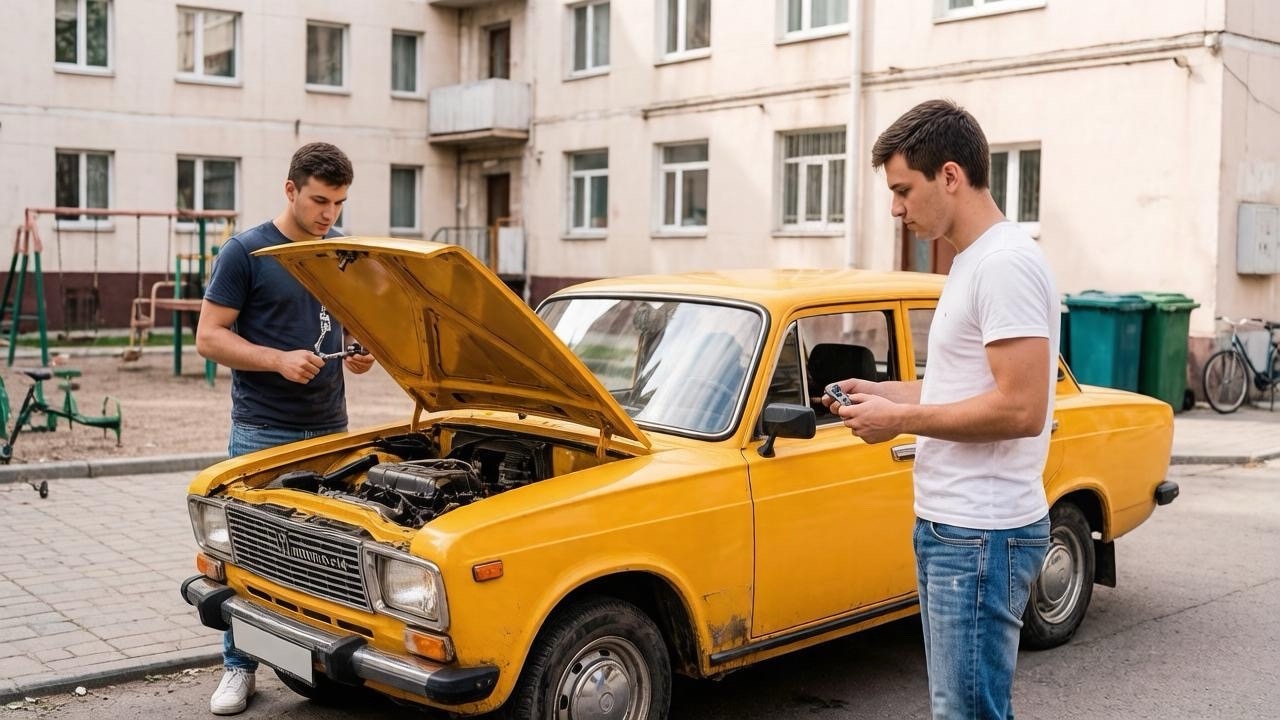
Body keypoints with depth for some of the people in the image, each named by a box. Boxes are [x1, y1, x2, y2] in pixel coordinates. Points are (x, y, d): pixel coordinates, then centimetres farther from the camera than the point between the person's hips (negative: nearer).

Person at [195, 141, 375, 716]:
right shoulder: (246, 252, -7)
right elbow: (209, 337, -8)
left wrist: (361, 348, -3)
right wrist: (279, 359, -21)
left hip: (330, 427, 5)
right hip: (263, 431, -4)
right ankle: (239, 667, 13)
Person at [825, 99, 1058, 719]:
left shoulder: (1006, 263, -18)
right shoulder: (972, 262, 14)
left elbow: (1021, 407, -24)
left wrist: (900, 420, -16)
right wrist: (883, 392, 9)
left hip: (981, 534, -10)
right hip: (948, 526, 10)